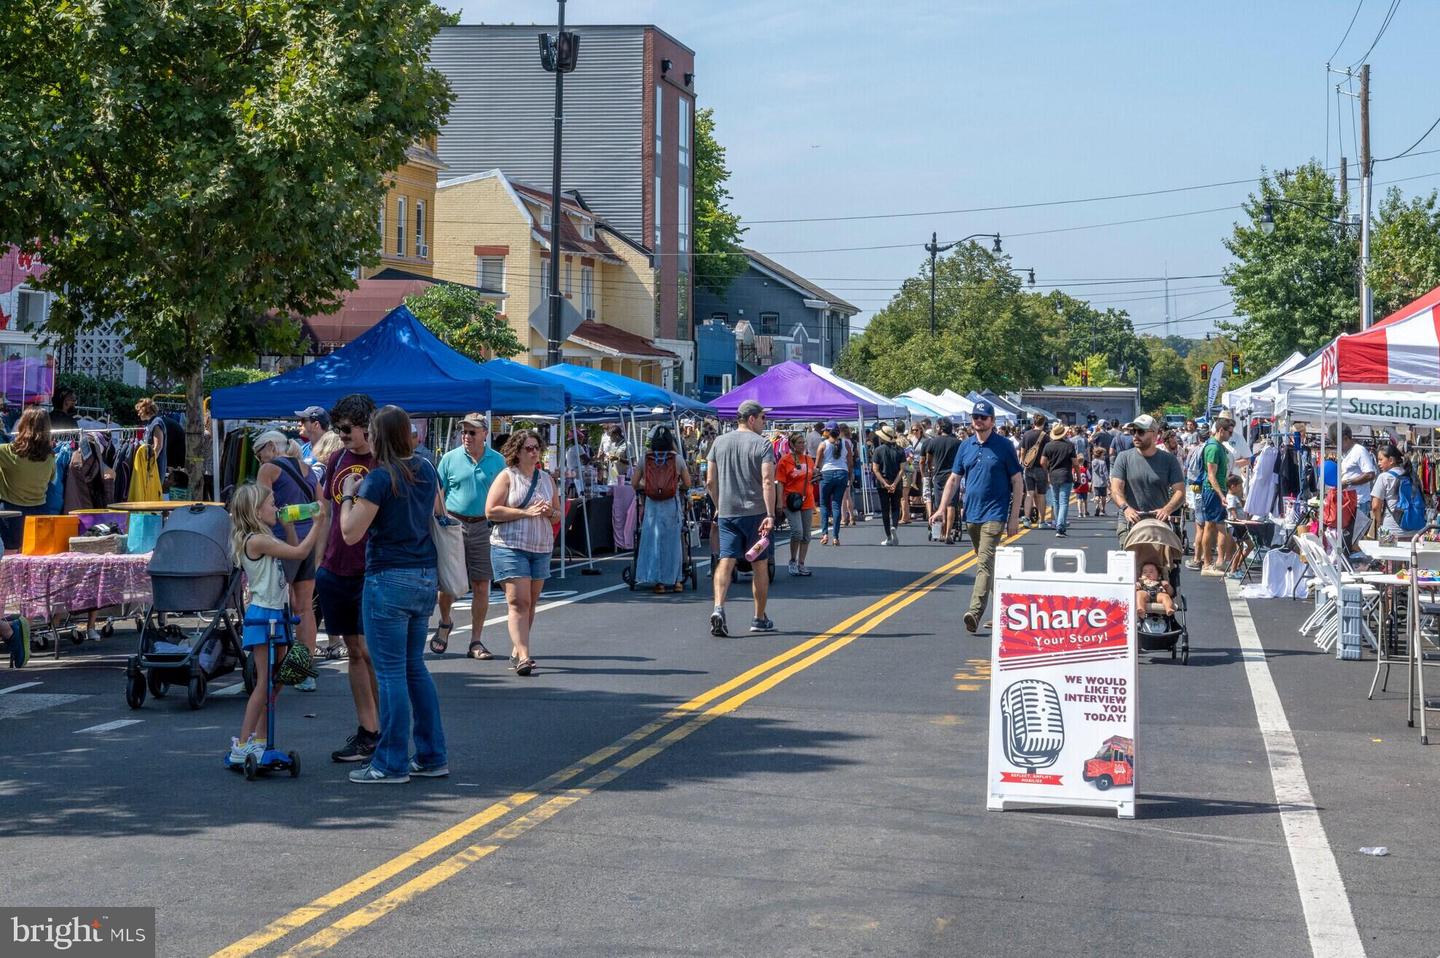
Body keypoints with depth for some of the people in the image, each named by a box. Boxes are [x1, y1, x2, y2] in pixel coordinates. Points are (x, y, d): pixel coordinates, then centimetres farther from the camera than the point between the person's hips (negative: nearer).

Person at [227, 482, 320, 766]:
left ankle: (259, 742, 17)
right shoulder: (256, 540, -17)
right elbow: (300, 552, -18)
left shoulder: (265, 539, 13)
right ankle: (241, 747, -7)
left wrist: (287, 524, 15)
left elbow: (293, 551, 25)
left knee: (273, 684, 12)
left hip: (276, 615, 10)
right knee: (264, 684, -9)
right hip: (262, 617, -10)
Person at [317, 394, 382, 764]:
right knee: (353, 652, 9)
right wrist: (320, 562, 17)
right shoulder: (336, 459, 11)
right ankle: (367, 730, 15)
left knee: (370, 652, -6)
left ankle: (382, 734, 2)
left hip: (370, 572, -6)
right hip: (335, 570, 6)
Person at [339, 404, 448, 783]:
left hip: (389, 581, -8)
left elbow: (350, 533, -15)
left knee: (390, 672, -2)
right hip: (426, 578, 8)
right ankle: (432, 756, 20)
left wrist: (348, 495, 0)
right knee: (415, 667, 17)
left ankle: (392, 763, 3)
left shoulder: (380, 479, -15)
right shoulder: (426, 471, 7)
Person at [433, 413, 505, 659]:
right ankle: (445, 623, 28)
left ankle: (476, 641, 10)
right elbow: (438, 495, 6)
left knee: (481, 587, 1)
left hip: (484, 527, 1)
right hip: (453, 524, -1)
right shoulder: (450, 458, 4)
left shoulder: (497, 461, 6)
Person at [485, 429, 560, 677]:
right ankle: (523, 657, -19)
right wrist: (526, 512, -16)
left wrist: (550, 512, -5)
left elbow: (558, 515, 20)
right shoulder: (507, 476, -2)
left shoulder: (547, 478, 15)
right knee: (519, 602, -13)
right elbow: (491, 511, -11)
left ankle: (516, 652, 18)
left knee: (530, 603, 8)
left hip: (541, 548, 6)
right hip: (510, 547, -6)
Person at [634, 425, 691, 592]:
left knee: (653, 540, 7)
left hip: (652, 504, 0)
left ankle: (658, 581, 5)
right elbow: (687, 484, 5)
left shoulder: (646, 459, 0)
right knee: (672, 541, 9)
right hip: (672, 504, 0)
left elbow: (635, 483, 4)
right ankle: (675, 579, 13)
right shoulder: (676, 458, -1)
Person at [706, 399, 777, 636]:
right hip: (755, 511, -3)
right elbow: (767, 482, -16)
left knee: (726, 561, -2)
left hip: (726, 512, 3)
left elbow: (710, 481, 9)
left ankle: (718, 608, -24)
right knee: (760, 565, 9)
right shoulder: (762, 444, -6)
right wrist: (770, 515, -18)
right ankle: (760, 619, 17)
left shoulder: (719, 442, 8)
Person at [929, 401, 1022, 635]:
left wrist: (1014, 517, -8)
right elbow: (954, 479, 13)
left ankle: (975, 613, -25)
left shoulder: (1004, 446, -5)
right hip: (971, 514, 6)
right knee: (985, 563, 15)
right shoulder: (966, 446, 9)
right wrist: (941, 509, 3)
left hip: (994, 514, -6)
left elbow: (1017, 482, -4)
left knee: (985, 563, -17)